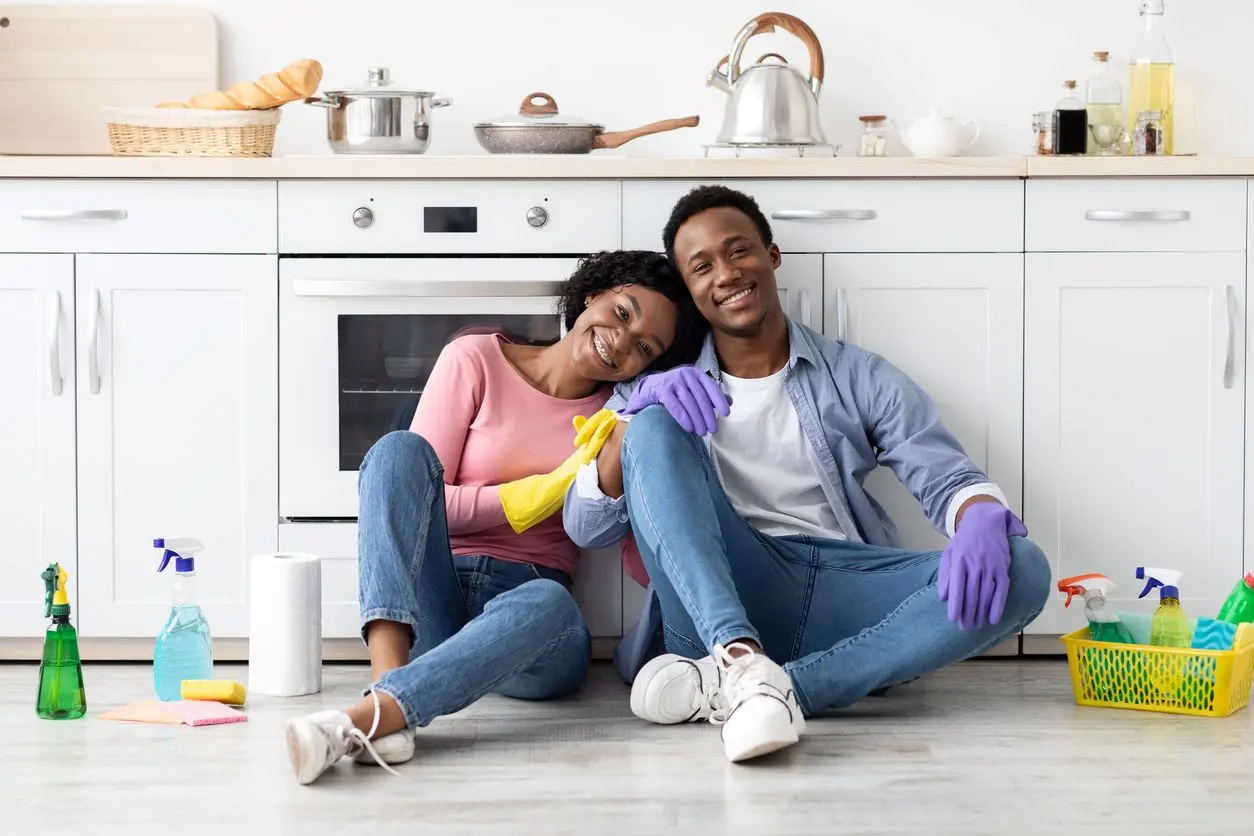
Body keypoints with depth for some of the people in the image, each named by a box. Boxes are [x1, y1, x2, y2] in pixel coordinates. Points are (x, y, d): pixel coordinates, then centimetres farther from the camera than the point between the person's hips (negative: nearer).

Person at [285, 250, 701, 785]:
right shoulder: (476, 361, 6)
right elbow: (416, 492, -2)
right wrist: (545, 490, -10)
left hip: (526, 614, 0)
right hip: (432, 601, 0)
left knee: (549, 602, -36)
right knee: (400, 449, -26)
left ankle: (362, 719, -53)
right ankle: (389, 682, -45)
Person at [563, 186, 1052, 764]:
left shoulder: (858, 378, 16)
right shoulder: (660, 387, 16)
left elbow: (947, 478, 5)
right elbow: (584, 527, 5)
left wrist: (982, 522, -21)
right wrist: (638, 412, -12)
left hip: (844, 600, 1)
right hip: (717, 604, -1)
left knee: (1021, 570, -24)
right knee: (656, 427, -20)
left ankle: (726, 685, -36)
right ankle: (740, 659, -43)